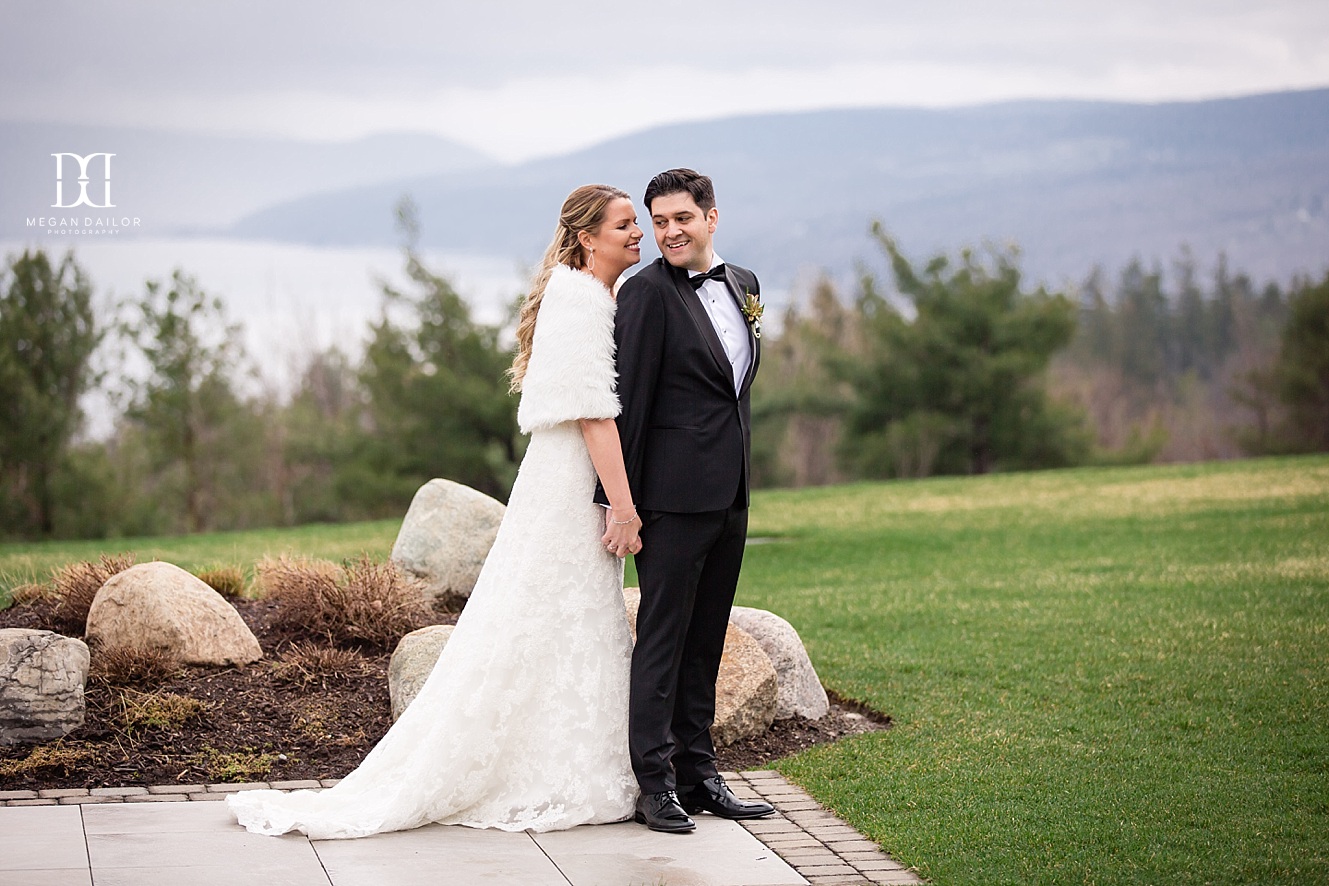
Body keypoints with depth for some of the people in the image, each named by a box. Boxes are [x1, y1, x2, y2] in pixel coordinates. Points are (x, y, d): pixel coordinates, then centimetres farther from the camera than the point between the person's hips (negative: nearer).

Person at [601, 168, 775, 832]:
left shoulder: (742, 283, 13)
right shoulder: (647, 291, -10)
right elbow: (628, 399, -12)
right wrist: (621, 499, -14)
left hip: (730, 492, 7)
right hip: (675, 493, -7)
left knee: (705, 639, 13)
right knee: (662, 637, -3)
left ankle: (697, 775, 20)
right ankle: (654, 784, 1)